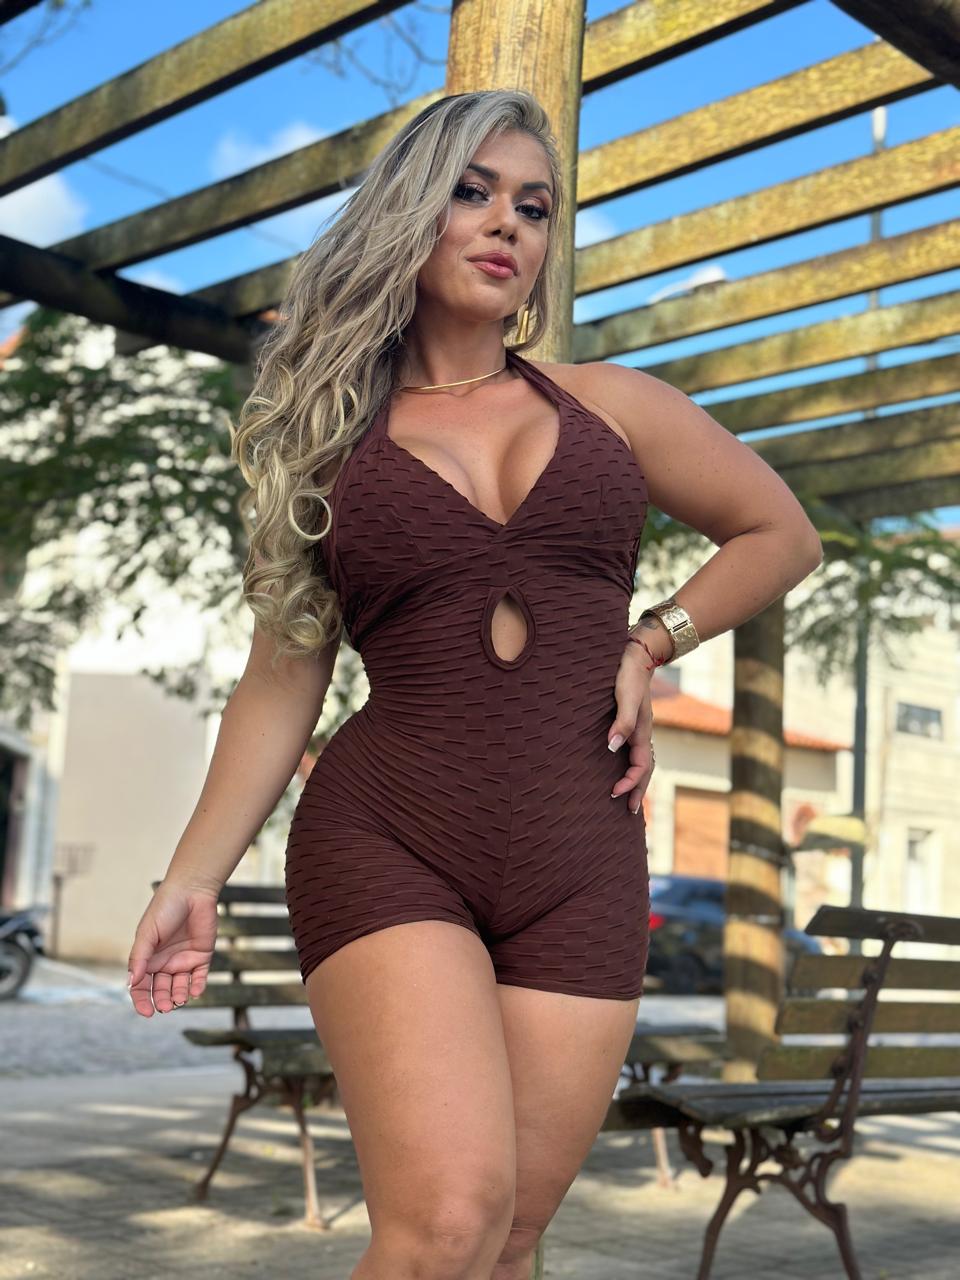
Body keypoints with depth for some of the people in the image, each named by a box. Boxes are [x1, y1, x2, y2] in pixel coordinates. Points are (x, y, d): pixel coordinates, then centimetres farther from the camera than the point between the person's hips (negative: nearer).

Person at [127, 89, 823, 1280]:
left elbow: (781, 533, 21)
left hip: (581, 865, 2)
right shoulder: (328, 441, 9)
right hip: (384, 838, -2)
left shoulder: (610, 407, 11)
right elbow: (282, 679, 10)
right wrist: (194, 877, 3)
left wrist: (650, 644, 6)